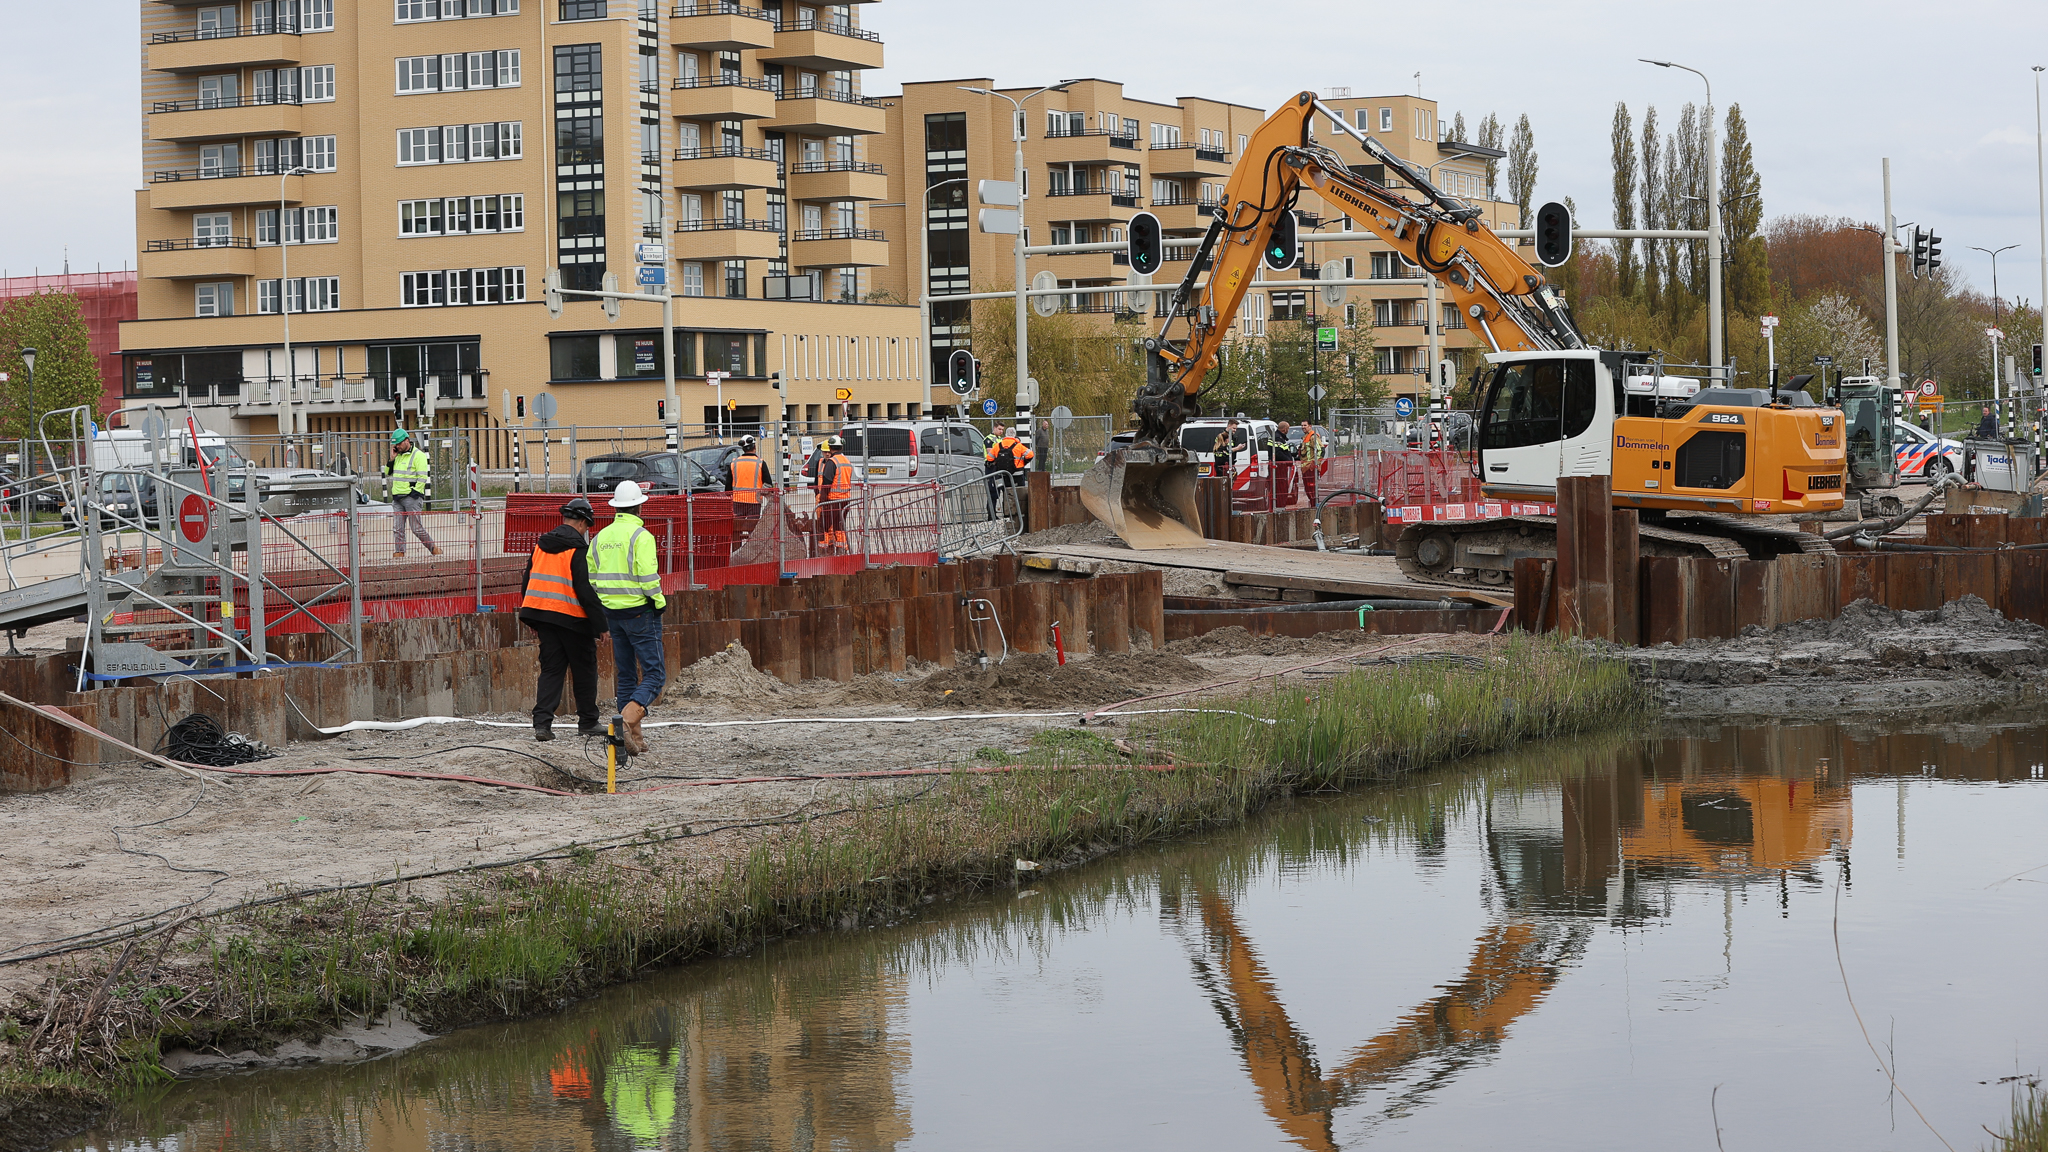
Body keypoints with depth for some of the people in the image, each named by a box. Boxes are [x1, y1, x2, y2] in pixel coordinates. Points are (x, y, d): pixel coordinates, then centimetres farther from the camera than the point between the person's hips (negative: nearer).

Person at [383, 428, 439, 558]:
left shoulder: (418, 455, -7)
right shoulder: (398, 456, 17)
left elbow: (422, 476, -12)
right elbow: (387, 472, 21)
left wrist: (415, 492, -16)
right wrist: (392, 458, 7)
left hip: (412, 498, -7)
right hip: (397, 497, 7)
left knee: (417, 528, -6)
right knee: (397, 528, 1)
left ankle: (434, 548, 7)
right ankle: (399, 553, 2)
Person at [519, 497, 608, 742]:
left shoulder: (540, 544, 10)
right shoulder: (578, 549, -12)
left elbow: (528, 582, 16)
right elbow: (585, 589, -18)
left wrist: (533, 620, 23)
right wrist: (601, 624, -13)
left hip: (541, 614, 6)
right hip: (572, 619, -6)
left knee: (551, 669, 8)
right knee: (584, 670, 9)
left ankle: (542, 722, -5)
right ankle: (588, 723, 17)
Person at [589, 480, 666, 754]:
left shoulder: (601, 537, 8)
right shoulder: (641, 536, -13)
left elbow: (591, 577, 10)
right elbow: (648, 577, -19)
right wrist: (660, 602, -5)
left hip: (613, 612, 7)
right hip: (640, 611, -7)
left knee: (626, 675, 13)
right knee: (654, 673, -4)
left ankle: (634, 736, 12)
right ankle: (629, 716, -26)